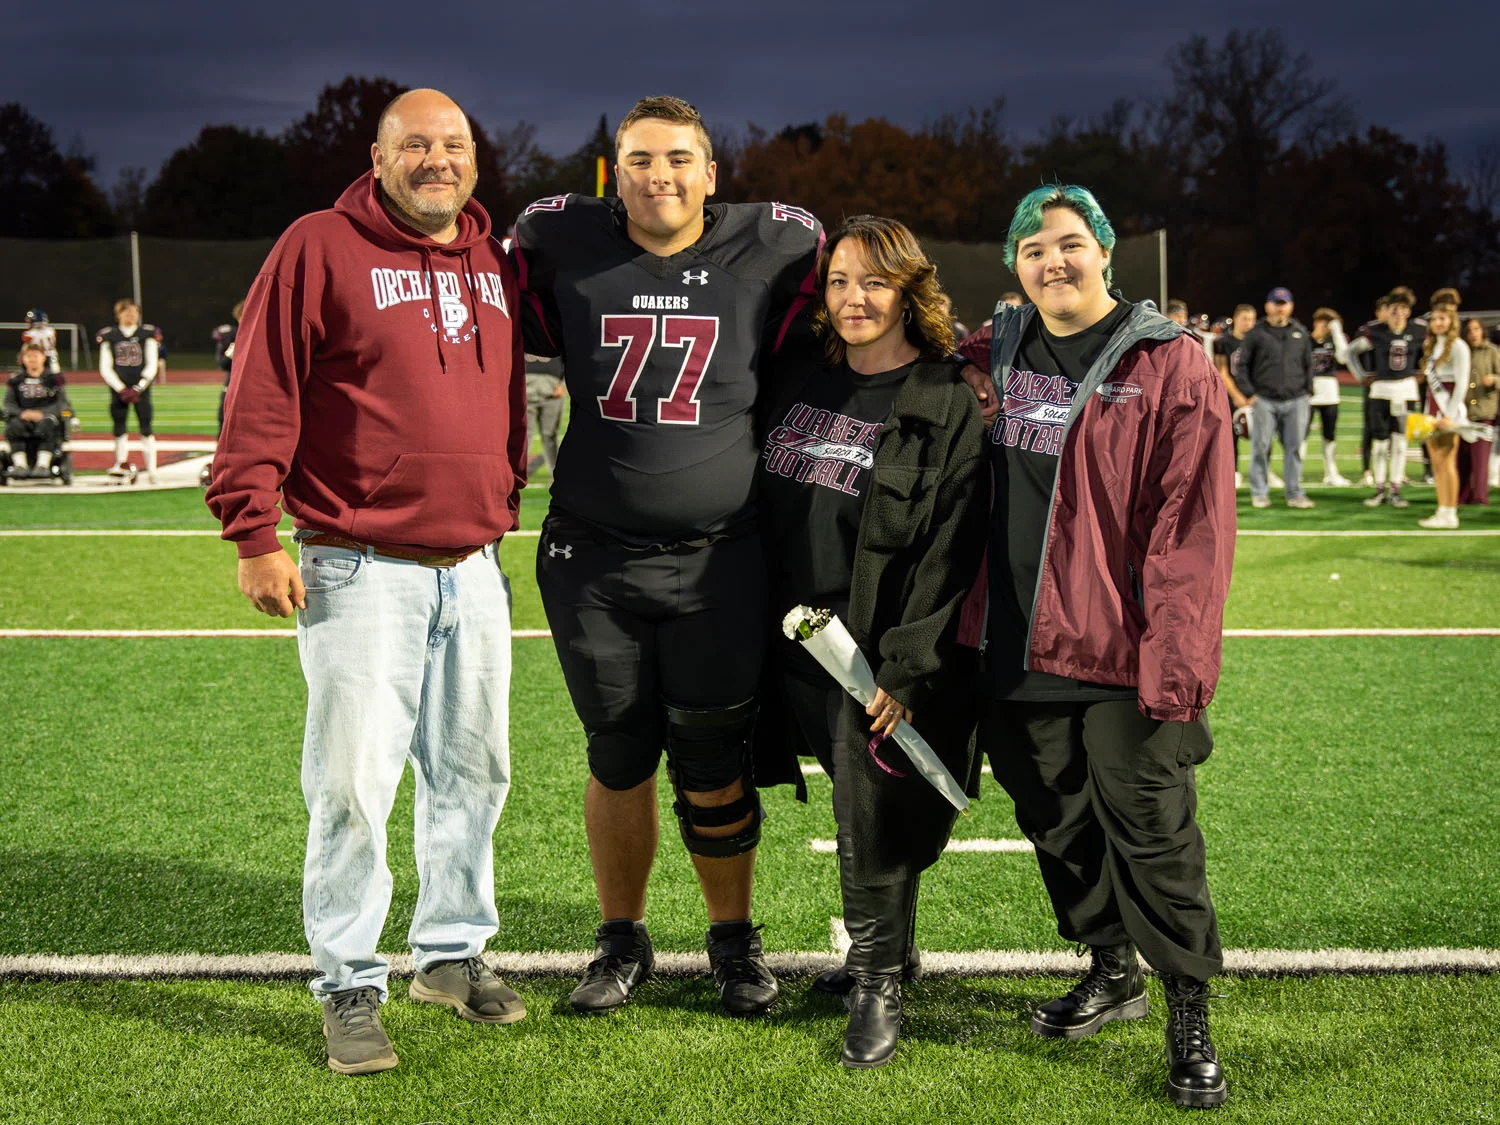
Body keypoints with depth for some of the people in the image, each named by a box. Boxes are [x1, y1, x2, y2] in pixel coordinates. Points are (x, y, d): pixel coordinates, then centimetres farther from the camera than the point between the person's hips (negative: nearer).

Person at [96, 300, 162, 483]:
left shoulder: (147, 334, 5)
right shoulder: (109, 337, 6)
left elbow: (151, 366, 1)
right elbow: (105, 368, 3)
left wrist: (138, 388, -10)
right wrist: (121, 389, -9)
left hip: (141, 388, -1)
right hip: (118, 389, 1)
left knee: (145, 427, -5)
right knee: (119, 427, 0)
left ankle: (151, 468, -4)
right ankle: (123, 464, 7)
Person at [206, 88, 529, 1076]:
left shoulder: (498, 263, 13)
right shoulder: (320, 249, -5)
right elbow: (263, 396, -8)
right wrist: (255, 535, -13)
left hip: (474, 569, 6)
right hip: (362, 574, -6)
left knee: (473, 771, 13)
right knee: (355, 784, -5)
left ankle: (452, 952, 28)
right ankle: (351, 988, 6)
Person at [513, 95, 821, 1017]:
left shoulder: (771, 248, -3)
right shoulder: (562, 242, -2)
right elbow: (525, 333, 18)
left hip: (718, 562, -1)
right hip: (593, 560, 1)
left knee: (714, 767, 5)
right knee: (618, 759, 11)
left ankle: (735, 938, 25)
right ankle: (623, 941, 28)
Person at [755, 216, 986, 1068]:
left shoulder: (947, 406, -7)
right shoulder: (801, 385, 12)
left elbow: (951, 551, -12)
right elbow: (766, 514, 17)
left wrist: (906, 667, -16)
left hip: (882, 654, -5)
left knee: (873, 822, -4)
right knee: (862, 813, 14)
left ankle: (879, 984, 11)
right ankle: (888, 950, 32)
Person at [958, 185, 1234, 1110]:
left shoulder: (1171, 365, -6)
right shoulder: (988, 361, 9)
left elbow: (1195, 523, -11)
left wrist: (1175, 660, -17)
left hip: (1125, 653, -5)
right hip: (1018, 647, 5)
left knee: (1150, 831, 0)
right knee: (1057, 821, 16)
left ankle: (1190, 1016, 14)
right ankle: (1113, 973, 35)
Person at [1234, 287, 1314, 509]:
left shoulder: (1300, 333, 13)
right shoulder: (1256, 333, 2)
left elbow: (1308, 365, 19)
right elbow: (1242, 365, 3)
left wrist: (1307, 390, 9)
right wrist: (1249, 393, -4)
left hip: (1295, 401, 3)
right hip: (1264, 400, -2)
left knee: (1294, 448, 3)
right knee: (1261, 448, -1)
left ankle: (1294, 493, 10)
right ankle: (1259, 493, 8)